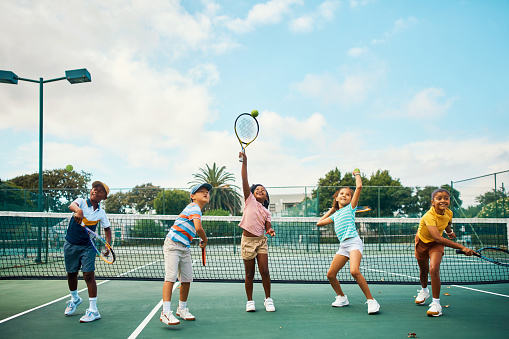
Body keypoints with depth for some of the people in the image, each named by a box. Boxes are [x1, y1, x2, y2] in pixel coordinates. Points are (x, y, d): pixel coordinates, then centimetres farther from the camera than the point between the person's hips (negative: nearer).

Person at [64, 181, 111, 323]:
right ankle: (74, 299, 43)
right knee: (71, 274, 15)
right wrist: (78, 210, -53)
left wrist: (108, 245, -2)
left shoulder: (101, 213, 0)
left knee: (89, 275, -10)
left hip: (87, 246, 0)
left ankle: (93, 310, -4)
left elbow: (107, 228, 12)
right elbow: (72, 205, -29)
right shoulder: (81, 201, -6)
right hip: (70, 245, 1)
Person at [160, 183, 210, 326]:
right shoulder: (194, 207, -13)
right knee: (170, 277, -14)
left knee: (187, 279, 9)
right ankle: (166, 312, -16)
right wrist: (205, 240, -7)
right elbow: (198, 228, -25)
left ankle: (182, 309, 24)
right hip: (173, 244, -9)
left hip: (185, 247, 9)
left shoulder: (196, 209, 18)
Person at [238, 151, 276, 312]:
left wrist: (270, 231, -19)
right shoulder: (249, 200, 3)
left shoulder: (266, 211, 11)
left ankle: (268, 299, 15)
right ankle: (250, 301, 18)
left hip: (261, 240, 2)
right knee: (249, 274, 3)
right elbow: (244, 180, -6)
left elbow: (268, 226, 5)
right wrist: (244, 162, -13)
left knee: (264, 271, -3)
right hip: (247, 240, -2)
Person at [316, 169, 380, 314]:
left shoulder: (350, 208, 8)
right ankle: (341, 297, 26)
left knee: (354, 271, -28)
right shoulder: (335, 214, 23)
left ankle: (371, 301, -18)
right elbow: (319, 223, 30)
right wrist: (331, 210, 31)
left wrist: (357, 174, 14)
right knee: (330, 275, 3)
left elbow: (359, 187, -1)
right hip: (343, 246, 6)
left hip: (354, 242, -6)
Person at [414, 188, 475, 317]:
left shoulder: (449, 213, -17)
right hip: (422, 242, -2)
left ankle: (436, 303, -13)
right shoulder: (429, 216, -37)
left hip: (436, 244, 2)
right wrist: (462, 247, -49)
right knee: (423, 271, 17)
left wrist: (449, 231, 26)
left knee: (434, 269, -22)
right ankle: (424, 291, 49)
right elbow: (438, 238, -47)